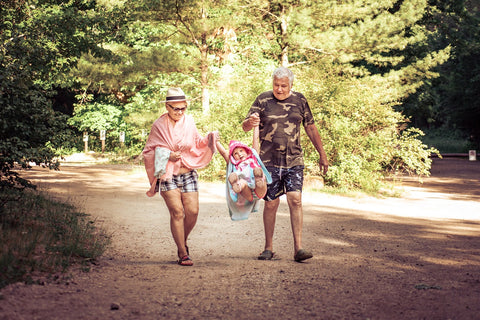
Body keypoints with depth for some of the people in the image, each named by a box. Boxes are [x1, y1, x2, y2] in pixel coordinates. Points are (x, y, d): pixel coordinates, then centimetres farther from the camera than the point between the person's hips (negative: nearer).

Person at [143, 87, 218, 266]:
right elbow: (149, 151, 1)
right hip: (168, 174, -3)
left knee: (192, 211, -5)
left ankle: (182, 242, 23)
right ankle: (183, 253, -5)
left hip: (188, 173, 3)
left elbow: (196, 144, 15)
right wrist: (168, 155, -14)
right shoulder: (159, 126, -2)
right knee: (177, 212, -13)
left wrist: (209, 139, -4)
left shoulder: (189, 121, 6)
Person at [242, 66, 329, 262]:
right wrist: (250, 122, -28)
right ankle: (268, 248, 15)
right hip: (270, 161, -1)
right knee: (271, 203, 2)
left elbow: (311, 128, 16)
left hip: (294, 161, 1)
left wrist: (322, 154, 16)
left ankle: (298, 248, -10)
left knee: (295, 200, -10)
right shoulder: (263, 100, 2)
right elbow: (245, 126, -3)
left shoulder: (299, 101, 8)